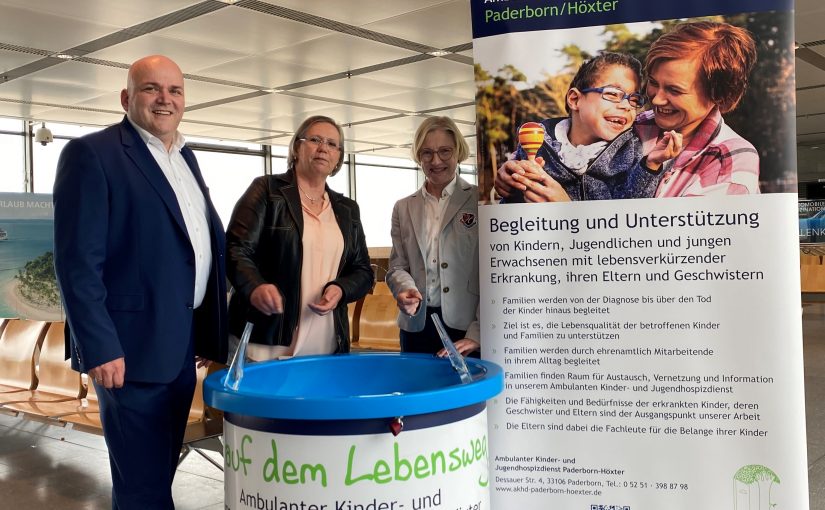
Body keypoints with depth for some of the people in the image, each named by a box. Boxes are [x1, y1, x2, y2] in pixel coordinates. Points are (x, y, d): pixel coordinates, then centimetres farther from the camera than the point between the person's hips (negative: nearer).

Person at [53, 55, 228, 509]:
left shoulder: (185, 157, 15)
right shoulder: (92, 154, -9)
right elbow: (77, 262, -15)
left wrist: (210, 332, 12)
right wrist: (99, 347, -19)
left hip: (182, 344, 8)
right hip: (133, 347, -7)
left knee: (161, 472, 18)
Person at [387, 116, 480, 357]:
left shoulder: (482, 202, -2)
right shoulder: (403, 208, 12)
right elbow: (397, 266, 12)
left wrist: (477, 334, -15)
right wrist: (406, 291, -11)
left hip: (466, 326, -3)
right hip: (417, 327, 3)